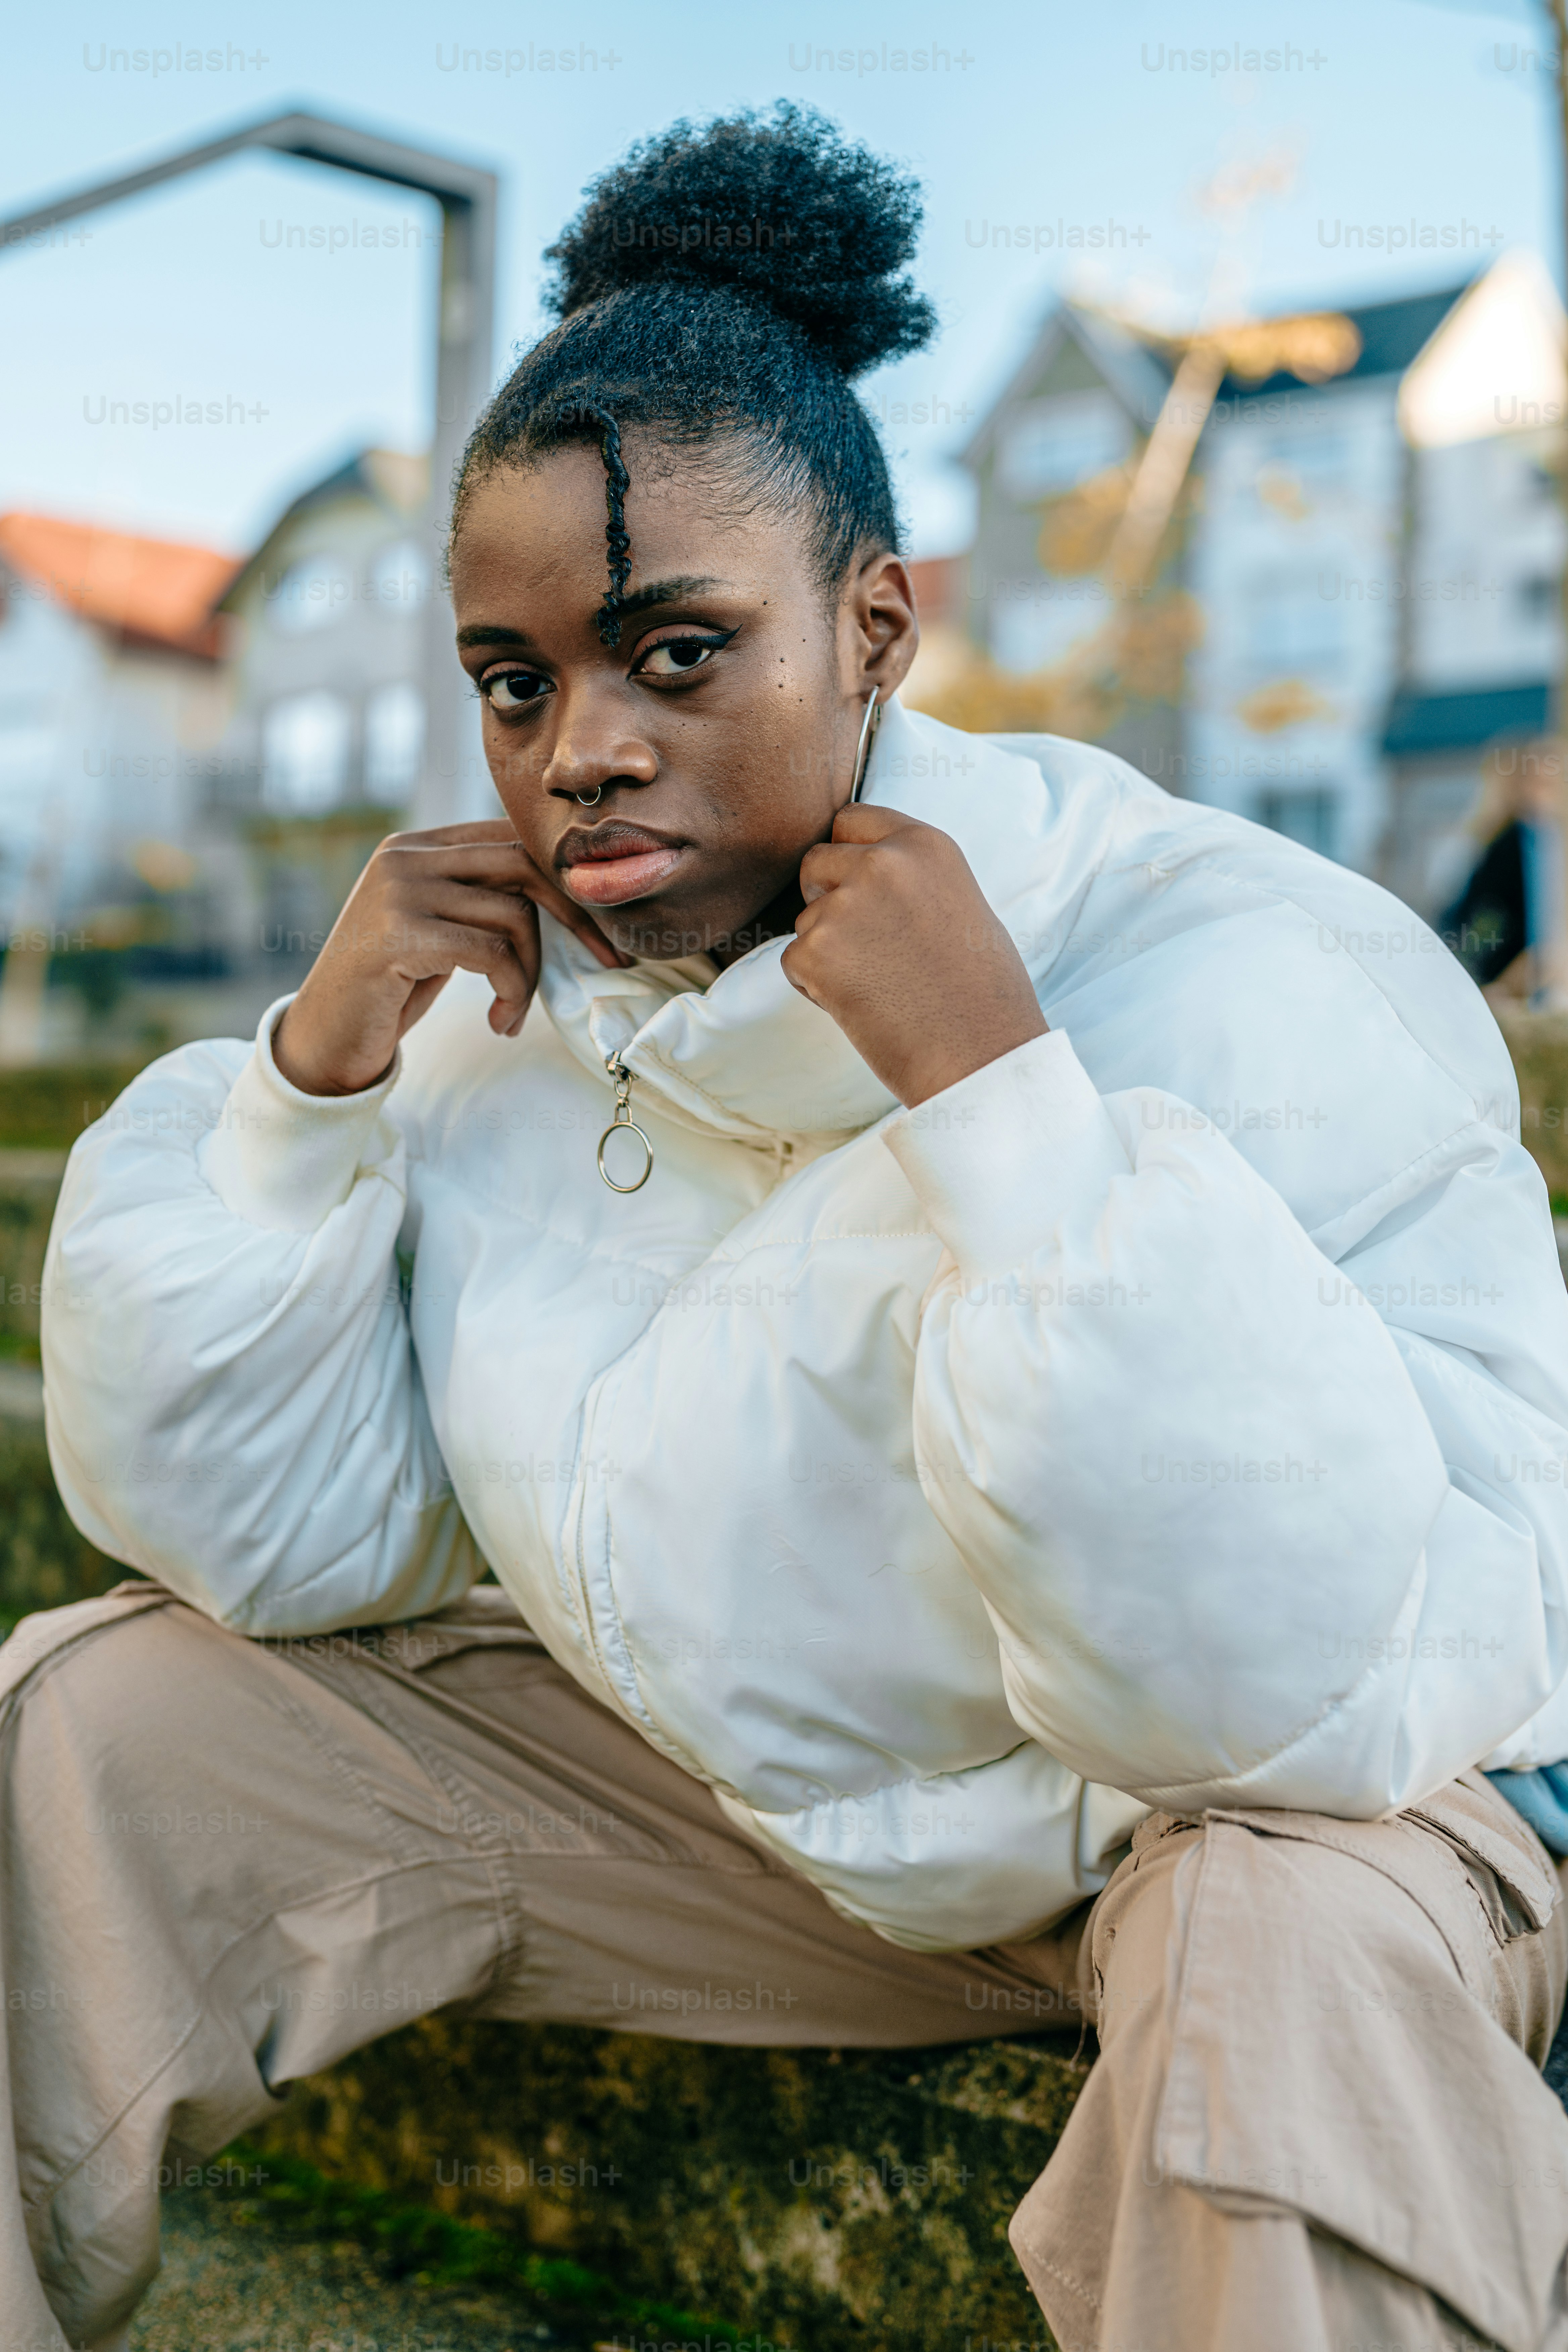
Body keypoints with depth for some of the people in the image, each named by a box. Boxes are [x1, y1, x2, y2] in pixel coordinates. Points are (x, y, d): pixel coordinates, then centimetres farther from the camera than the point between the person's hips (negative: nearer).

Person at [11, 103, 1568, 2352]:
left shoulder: (1253, 984, -24)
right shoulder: (500, 991, -6)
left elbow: (1319, 1697, -34)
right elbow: (254, 1543, -4)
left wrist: (993, 1086, -37)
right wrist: (317, 1066, -17)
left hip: (1245, 1809, -4)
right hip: (717, 1781, 5)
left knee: (1297, 1946, -39)